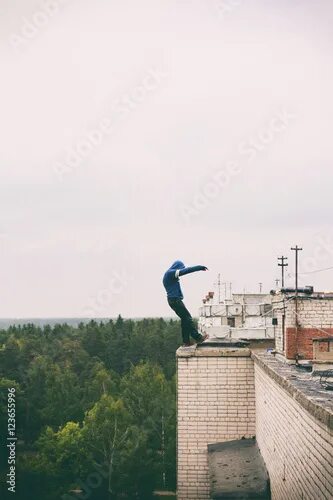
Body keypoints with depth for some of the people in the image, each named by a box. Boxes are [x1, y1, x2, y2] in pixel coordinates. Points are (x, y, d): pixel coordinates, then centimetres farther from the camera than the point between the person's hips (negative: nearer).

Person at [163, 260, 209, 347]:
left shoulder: (169, 274, 19)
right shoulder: (170, 273, -12)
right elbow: (186, 270, -15)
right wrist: (200, 267, -12)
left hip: (174, 300, 10)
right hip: (175, 300, -10)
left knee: (185, 319, 9)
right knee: (187, 317, -9)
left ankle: (186, 342, 8)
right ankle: (198, 337, -9)